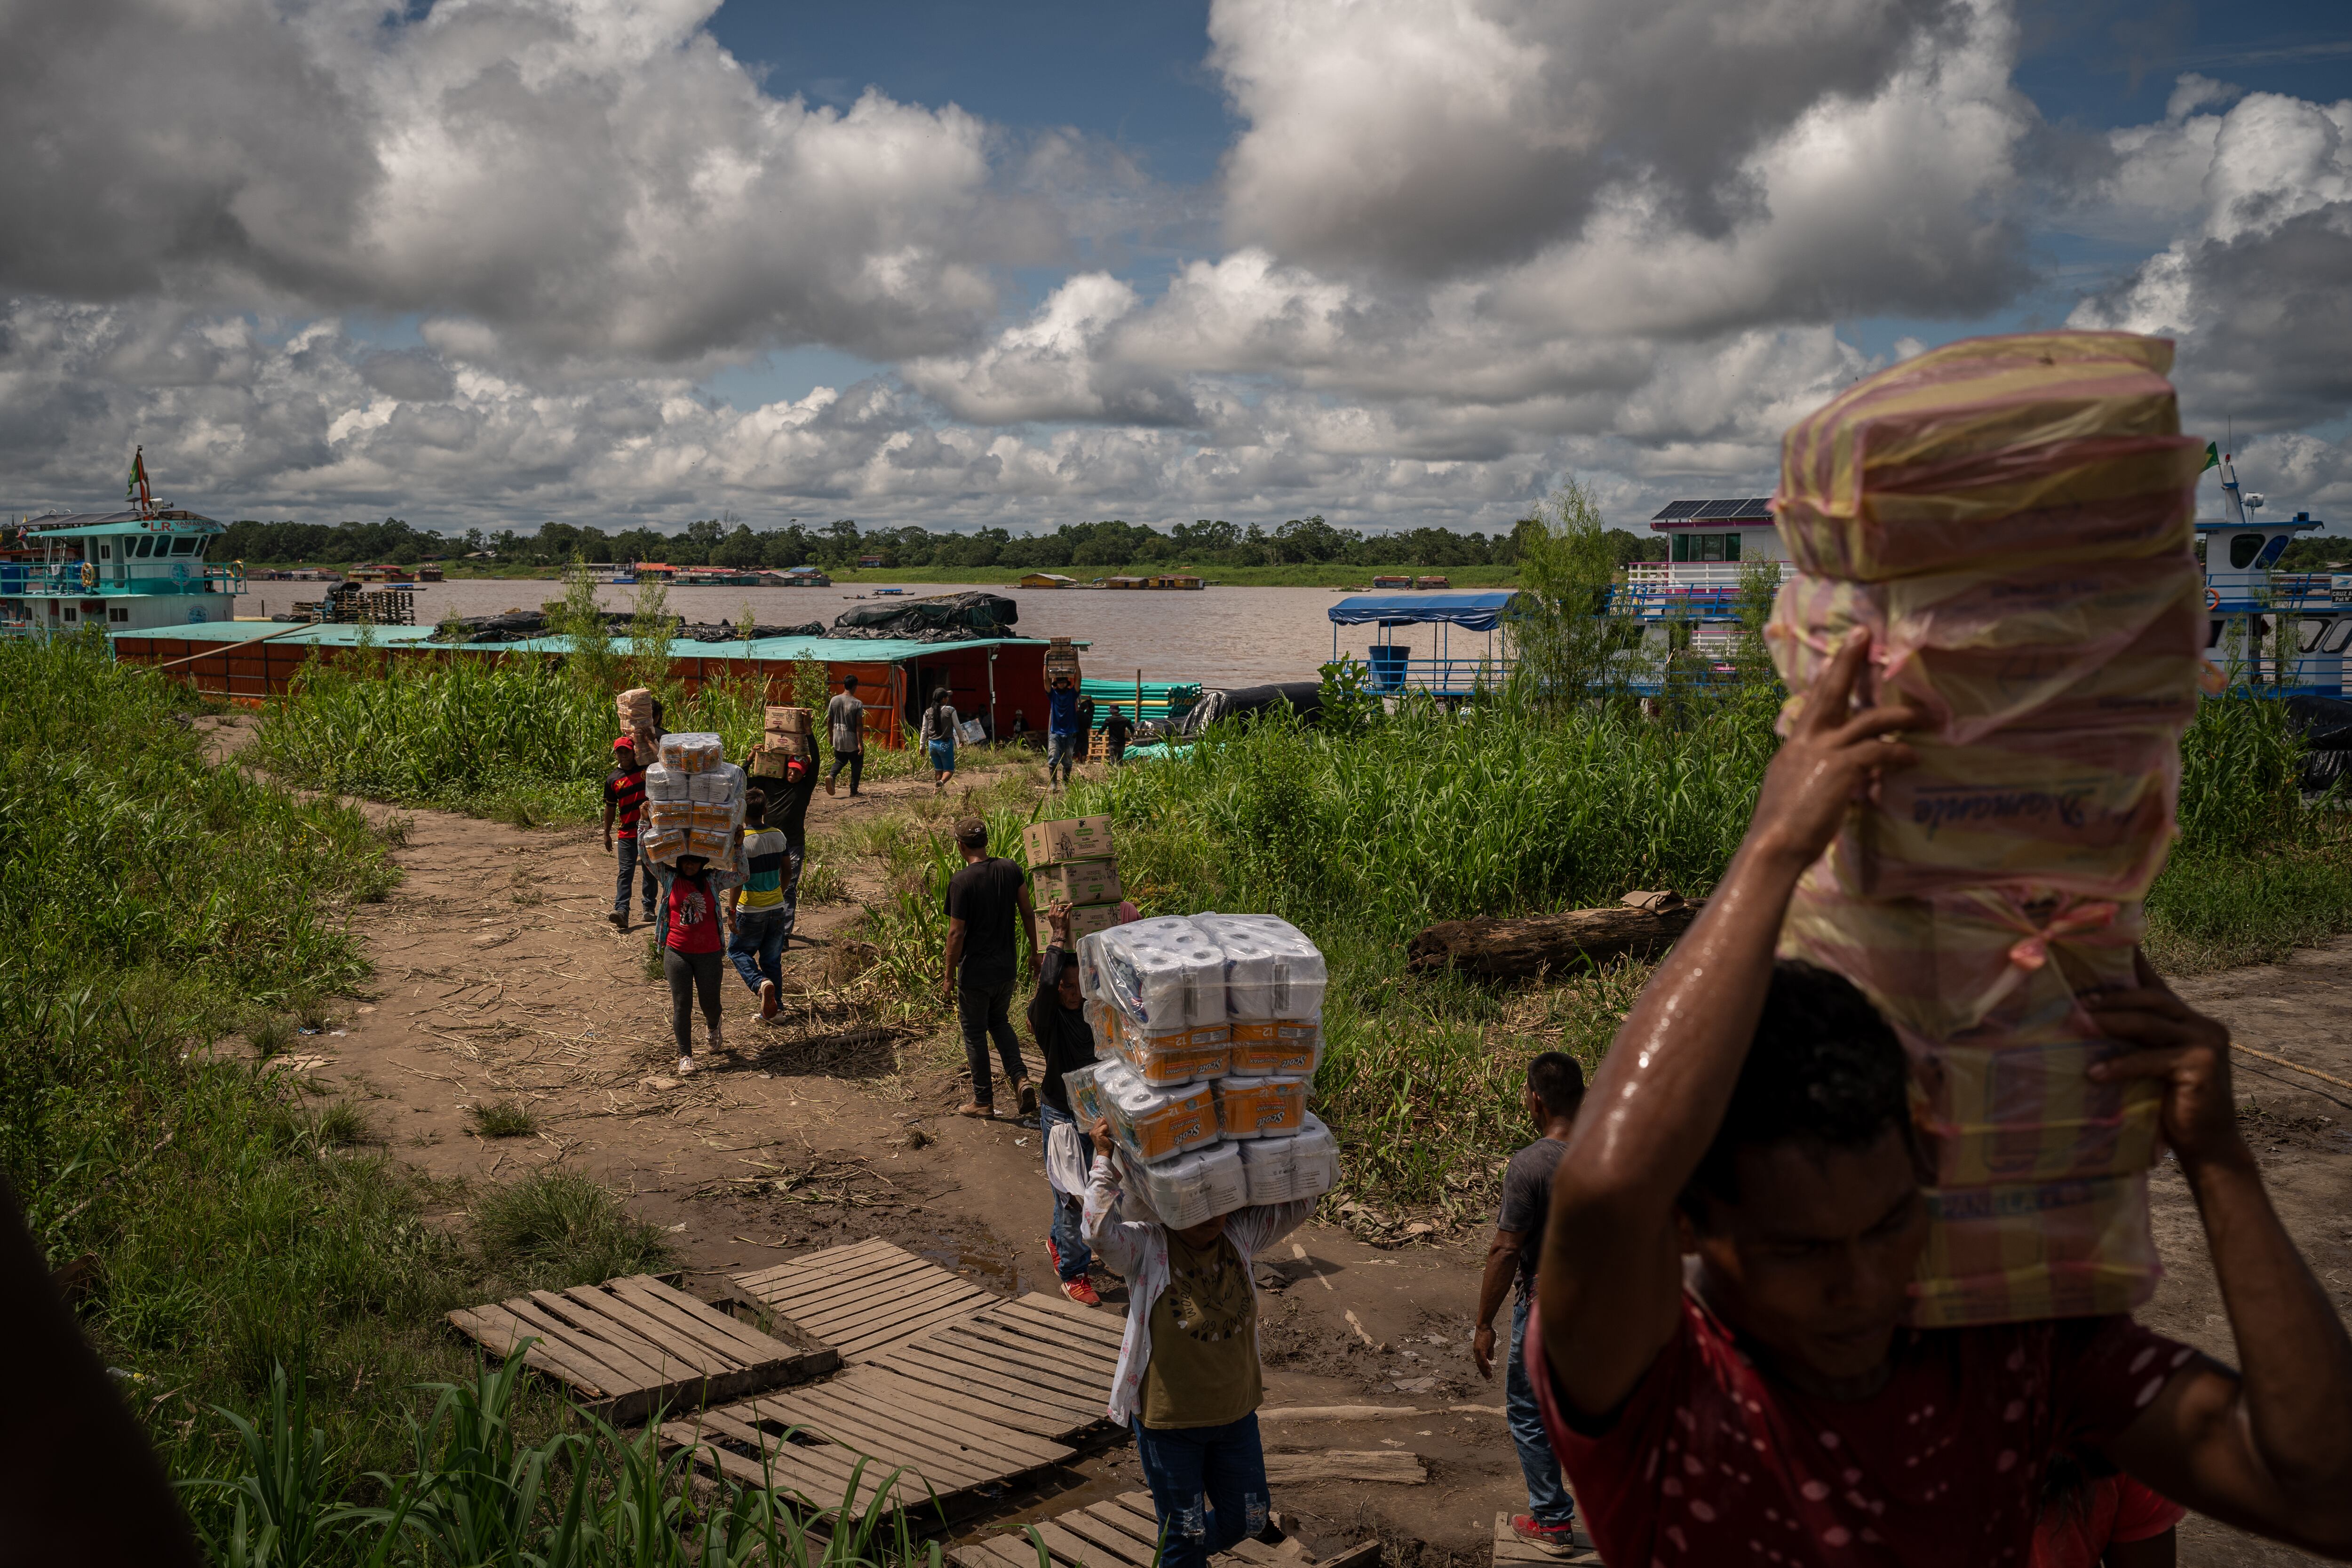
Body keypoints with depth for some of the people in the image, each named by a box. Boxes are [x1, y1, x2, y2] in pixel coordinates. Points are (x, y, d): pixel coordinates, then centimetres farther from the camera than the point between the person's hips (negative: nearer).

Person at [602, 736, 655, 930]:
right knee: (626, 872, -9)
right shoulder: (613, 779, 5)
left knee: (650, 871, 9)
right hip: (627, 833, 0)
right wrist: (607, 833, 13)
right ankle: (621, 911, -17)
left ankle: (649, 909, 21)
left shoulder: (647, 769, 0)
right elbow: (610, 807, 12)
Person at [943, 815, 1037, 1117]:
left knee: (975, 1033, 11)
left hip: (975, 973, -5)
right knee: (1000, 1021, 26)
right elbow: (1028, 914, 1)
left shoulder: (961, 882, -20)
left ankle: (983, 1100, 21)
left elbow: (956, 933, -18)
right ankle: (1019, 1077, 8)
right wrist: (1036, 953, 13)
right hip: (1007, 967, 5)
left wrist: (950, 977, -8)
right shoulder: (1011, 870, -4)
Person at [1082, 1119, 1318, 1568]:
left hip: (1236, 1414, 5)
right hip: (1168, 1423, -5)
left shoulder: (1239, 1236, -4)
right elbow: (1100, 1230, -37)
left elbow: (1300, 1204, -4)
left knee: (1247, 1521, 21)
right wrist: (1105, 1162, -33)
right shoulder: (1147, 1247, -18)